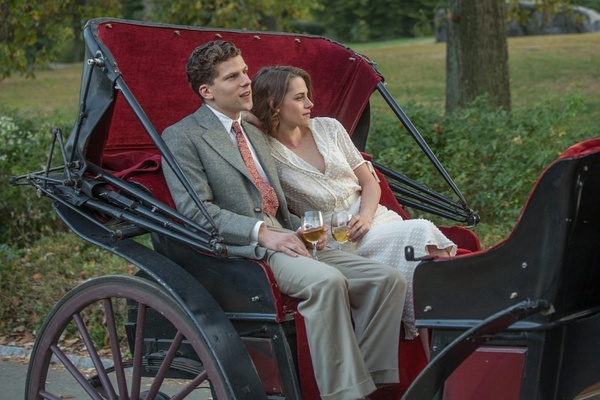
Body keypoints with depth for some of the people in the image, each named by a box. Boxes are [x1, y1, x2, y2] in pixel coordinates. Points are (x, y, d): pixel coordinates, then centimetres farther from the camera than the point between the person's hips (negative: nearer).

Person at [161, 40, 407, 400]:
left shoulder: (257, 134, 27)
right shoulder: (182, 137, 3)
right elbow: (194, 210, -10)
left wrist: (303, 228, 7)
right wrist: (261, 233, -20)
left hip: (285, 239, 8)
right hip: (239, 250, -8)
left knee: (389, 280, -12)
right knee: (327, 281, -34)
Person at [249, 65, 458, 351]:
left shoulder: (328, 127, 10)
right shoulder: (264, 152, -3)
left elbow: (369, 182, 12)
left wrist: (365, 217, -6)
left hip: (371, 217, 6)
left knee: (422, 232, -25)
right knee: (418, 232, -27)